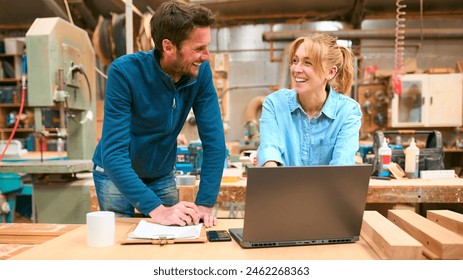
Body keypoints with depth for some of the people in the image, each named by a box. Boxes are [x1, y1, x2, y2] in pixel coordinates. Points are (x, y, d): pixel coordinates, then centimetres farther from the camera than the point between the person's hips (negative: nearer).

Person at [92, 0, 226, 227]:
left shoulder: (200, 72, -19)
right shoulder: (125, 72, -29)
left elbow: (214, 140, -18)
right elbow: (113, 152, -33)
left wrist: (205, 204, -25)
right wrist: (156, 209, -39)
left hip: (162, 175, 3)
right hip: (116, 174, -3)